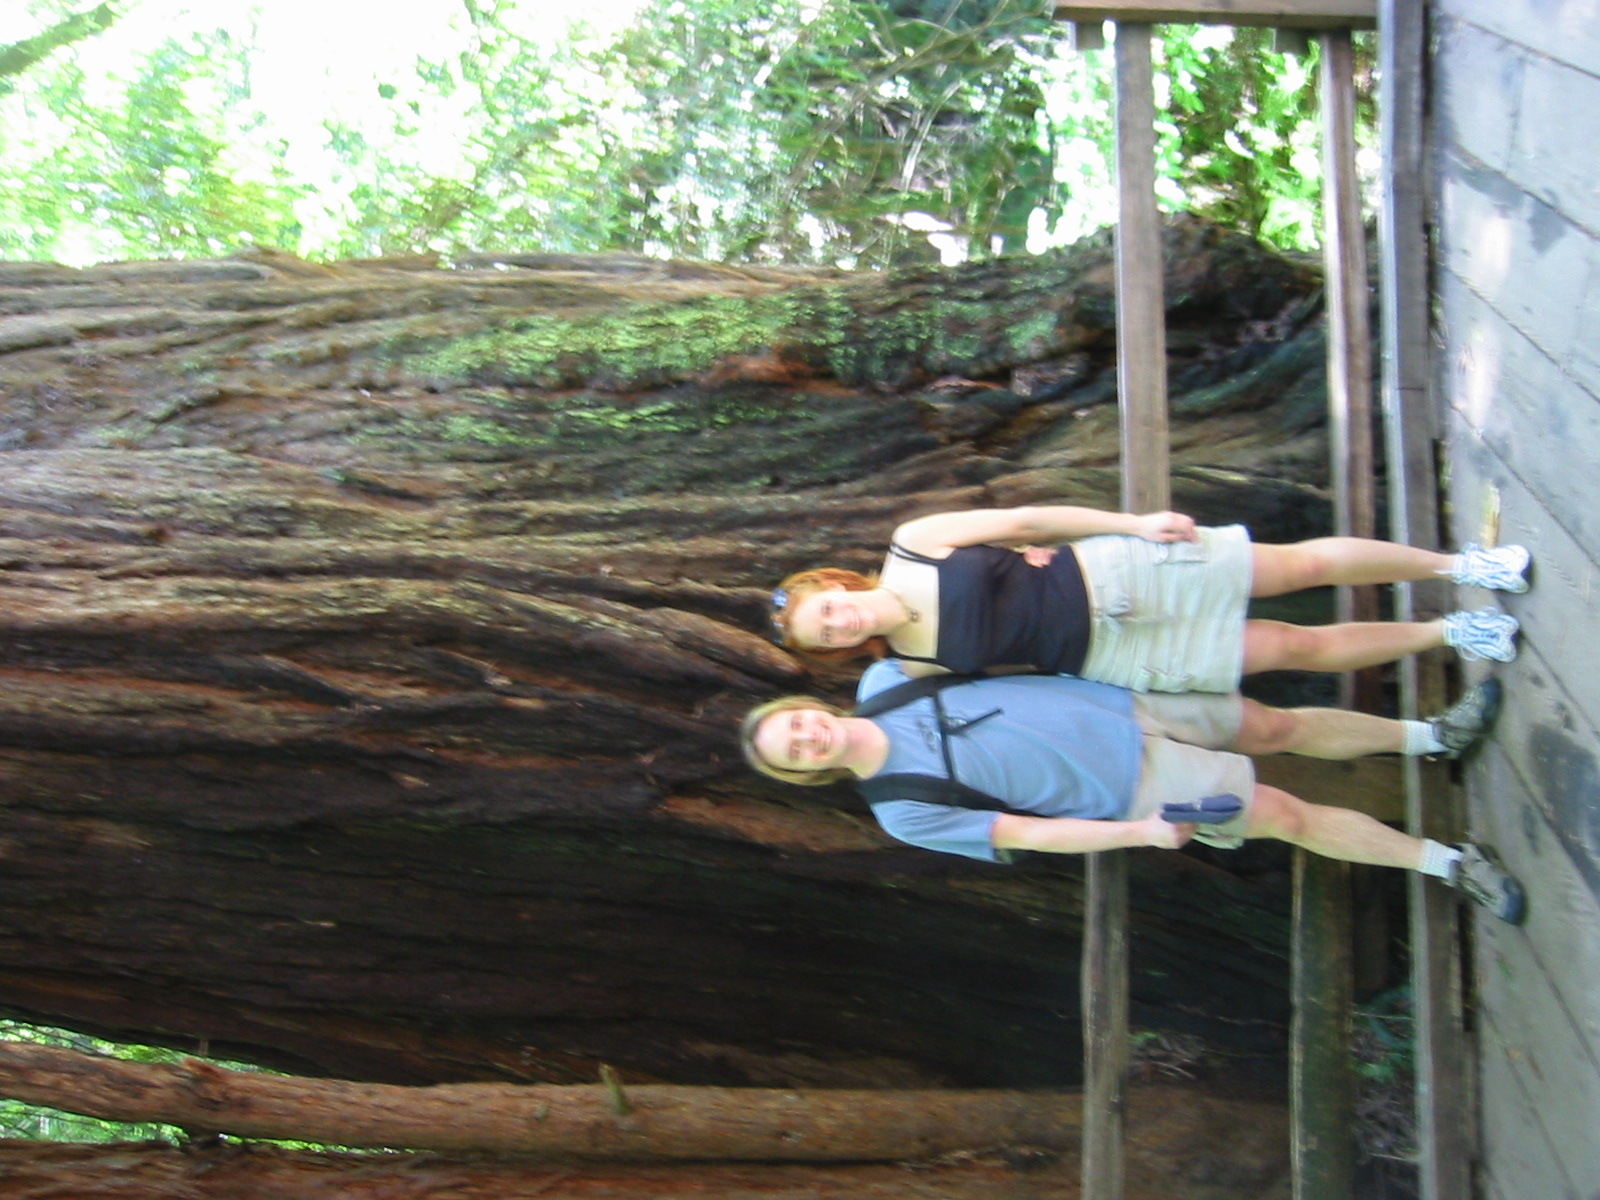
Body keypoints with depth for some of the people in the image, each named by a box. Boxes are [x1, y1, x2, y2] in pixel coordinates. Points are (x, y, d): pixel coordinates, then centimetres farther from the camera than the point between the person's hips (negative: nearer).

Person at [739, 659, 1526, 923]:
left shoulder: (882, 683, -6)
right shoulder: (903, 812, -16)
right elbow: (1025, 833, -16)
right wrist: (1139, 831, -21)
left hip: (1120, 707, 4)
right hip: (1123, 791, -4)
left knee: (1277, 729, 7)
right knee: (1282, 815, -5)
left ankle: (1431, 736, 29)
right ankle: (1449, 862, 13)